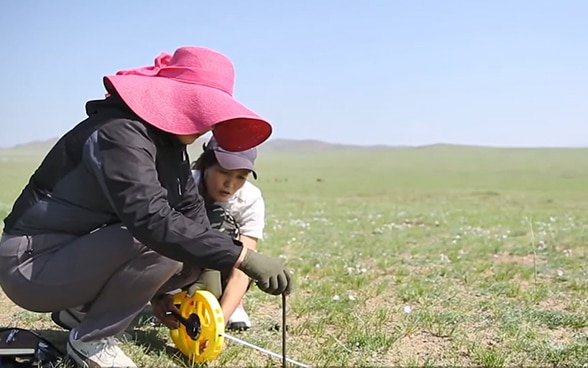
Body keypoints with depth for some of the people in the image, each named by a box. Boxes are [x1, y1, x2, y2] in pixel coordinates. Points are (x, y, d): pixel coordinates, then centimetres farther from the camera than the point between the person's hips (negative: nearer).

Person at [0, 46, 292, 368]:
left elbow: (192, 212, 5)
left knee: (195, 253, 2)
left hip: (82, 255, 9)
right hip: (32, 264, -9)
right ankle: (90, 340, -8)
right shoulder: (121, 132, -25)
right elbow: (151, 219, -38)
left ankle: (82, 308, 10)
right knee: (158, 241, -30)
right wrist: (243, 256, -40)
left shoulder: (170, 145, 4)